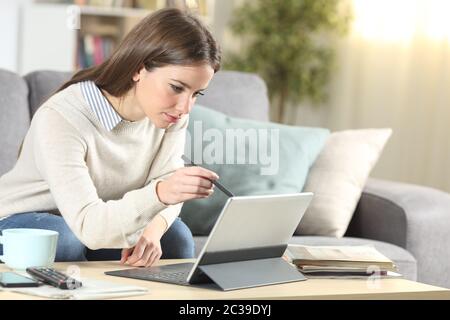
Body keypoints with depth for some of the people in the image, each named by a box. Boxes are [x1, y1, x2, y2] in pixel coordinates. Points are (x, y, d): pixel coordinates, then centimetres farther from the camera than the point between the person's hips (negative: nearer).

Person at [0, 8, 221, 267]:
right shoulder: (59, 119, -33)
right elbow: (88, 226, -41)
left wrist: (151, 231, -32)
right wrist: (159, 194, -58)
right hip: (23, 222, -5)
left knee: (175, 235, -18)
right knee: (63, 242, -35)